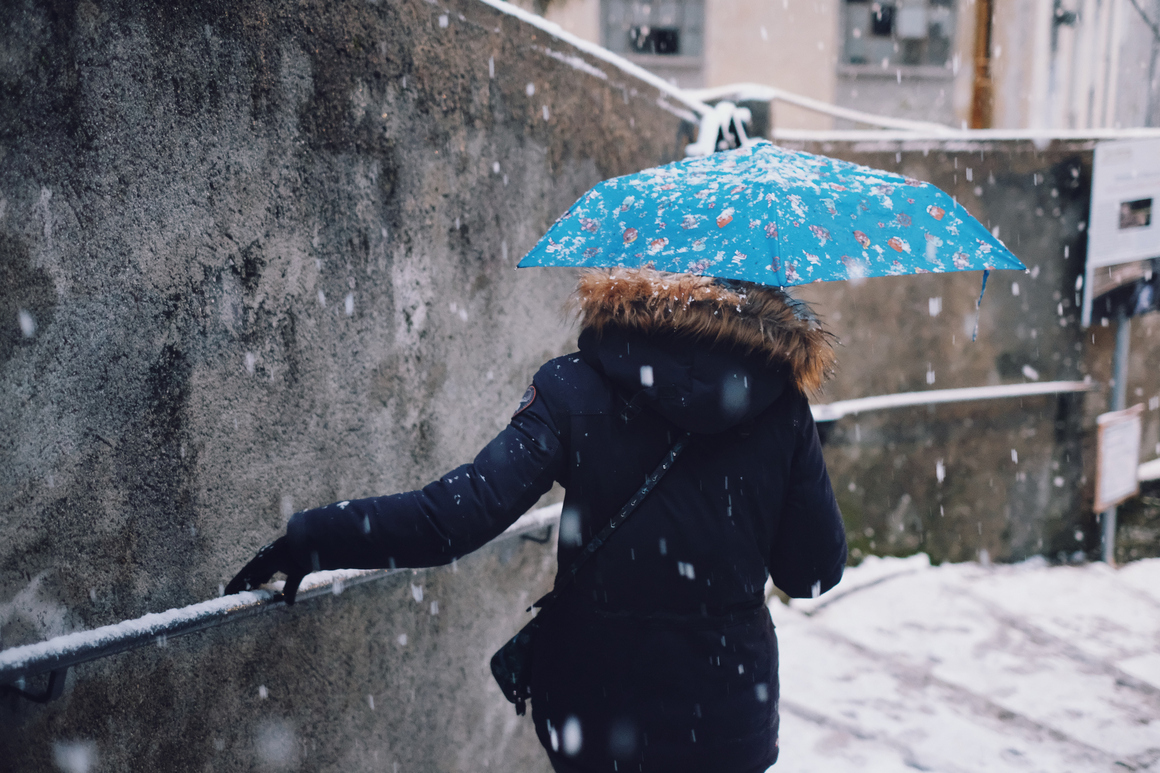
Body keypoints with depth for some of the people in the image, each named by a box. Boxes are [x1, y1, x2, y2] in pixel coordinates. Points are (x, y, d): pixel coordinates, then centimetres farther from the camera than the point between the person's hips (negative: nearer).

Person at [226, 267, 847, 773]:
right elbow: (814, 573, -2)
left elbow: (464, 510, -22)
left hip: (594, 714, 0)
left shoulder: (576, 390, -12)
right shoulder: (781, 407, -7)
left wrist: (308, 539, -15)